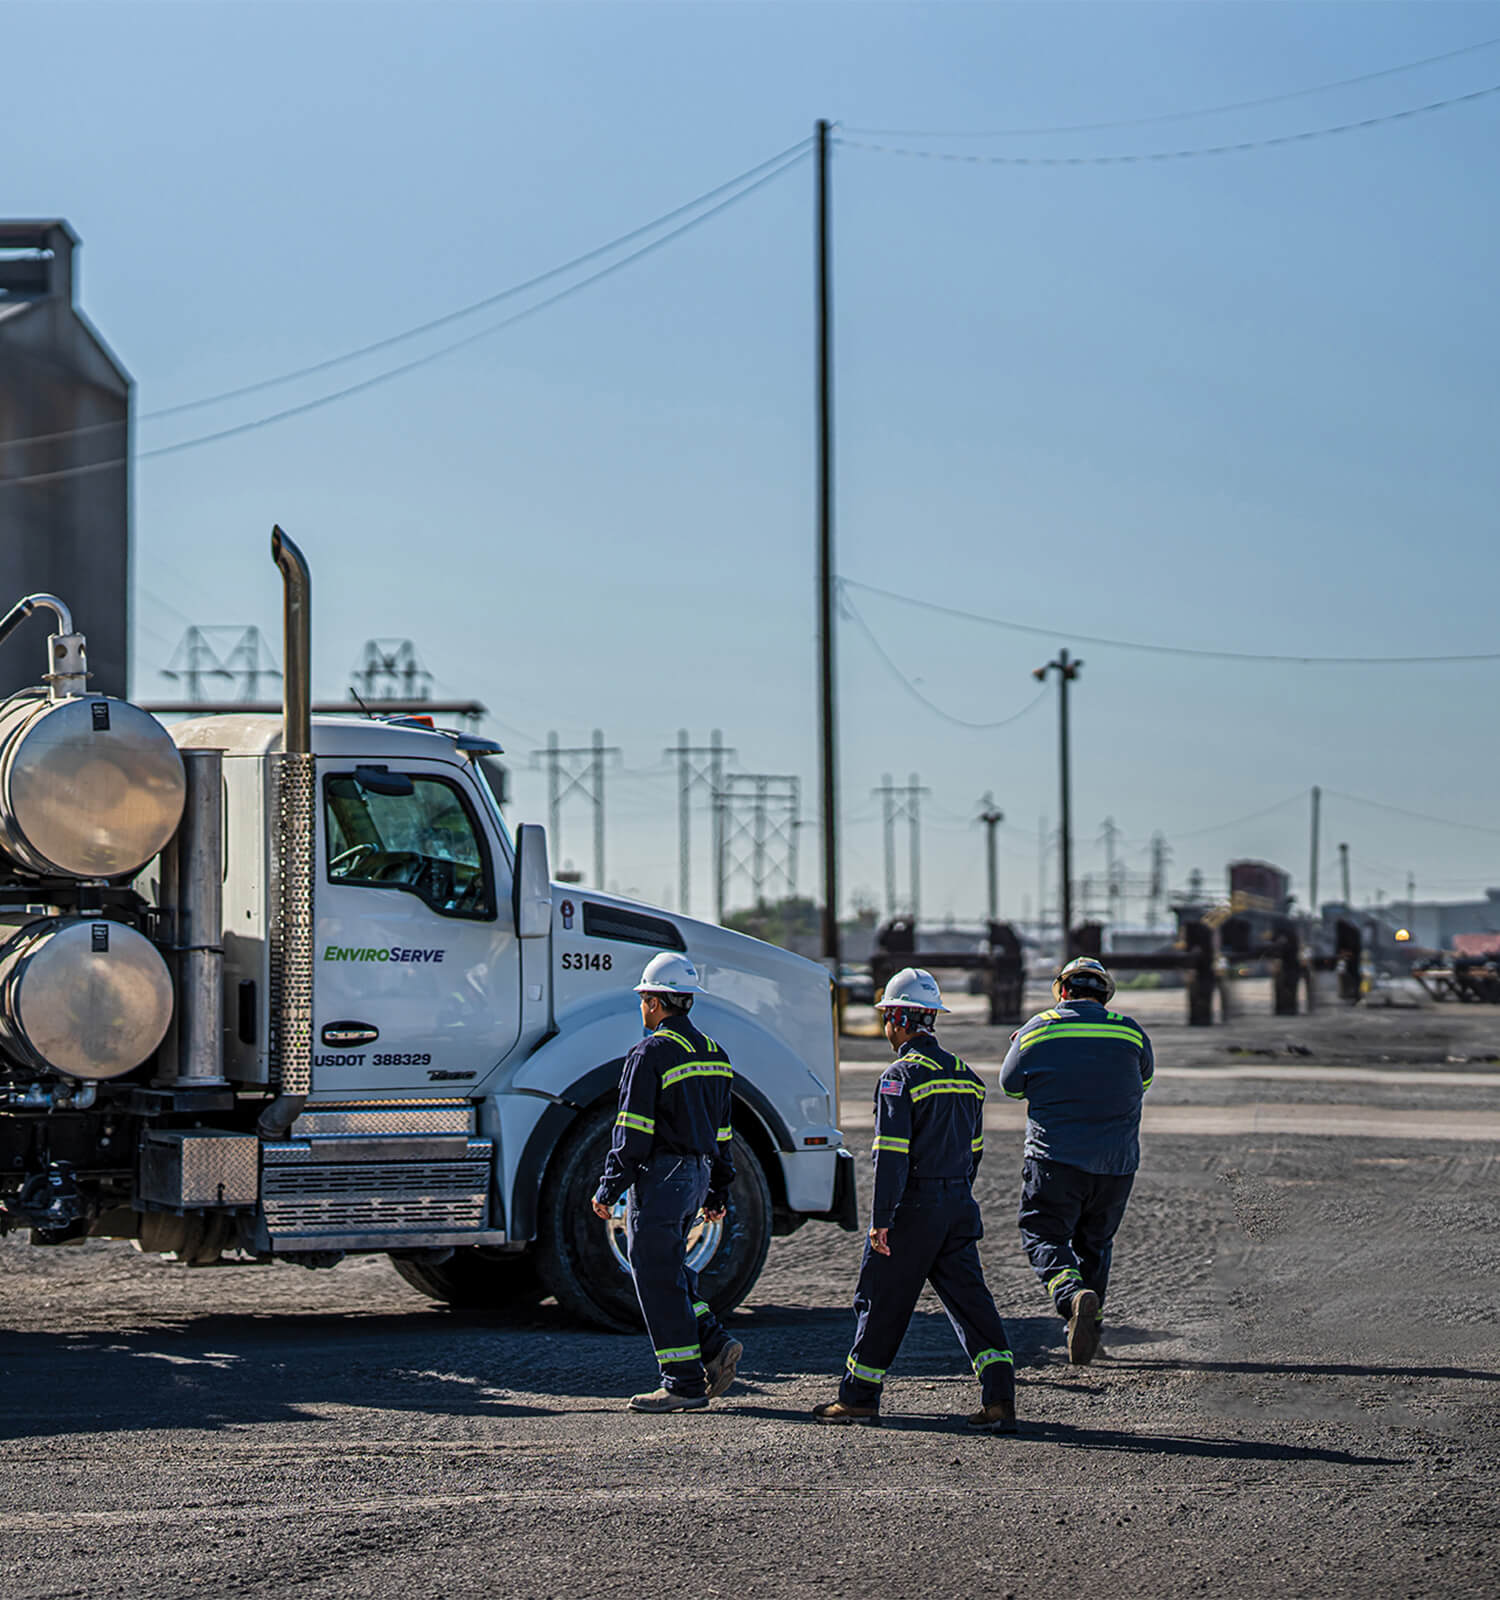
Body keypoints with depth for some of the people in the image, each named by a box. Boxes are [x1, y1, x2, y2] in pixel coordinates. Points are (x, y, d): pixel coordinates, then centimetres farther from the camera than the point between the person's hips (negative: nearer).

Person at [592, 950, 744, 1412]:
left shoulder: (651, 1054, -13)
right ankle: (715, 1345, 7)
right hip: (696, 1177, 9)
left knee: (658, 1279, -3)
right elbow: (722, 1131, 18)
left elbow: (632, 1134, -16)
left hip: (659, 1178, -9)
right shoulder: (713, 1054, 13)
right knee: (666, 1272, 19)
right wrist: (718, 1192, 24)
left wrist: (608, 1191, -10)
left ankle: (685, 1383, -2)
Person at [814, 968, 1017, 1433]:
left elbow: (891, 1155, -18)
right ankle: (999, 1398, -7)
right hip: (959, 1208, 7)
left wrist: (881, 1219, -17)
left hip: (913, 1206, -7)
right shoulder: (965, 1076, 12)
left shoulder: (901, 1076, -12)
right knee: (969, 1299, 4)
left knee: (881, 1301, 5)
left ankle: (860, 1396, 15)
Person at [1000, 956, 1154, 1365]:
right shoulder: (1131, 1032, 4)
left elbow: (1011, 1085, 12)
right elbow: (1142, 1082, 21)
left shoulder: (1037, 1030, 0)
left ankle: (1073, 1295, -28)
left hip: (1056, 1160, -3)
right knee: (1095, 1242, 18)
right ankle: (1089, 1327, 20)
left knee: (1044, 1237, 0)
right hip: (1117, 1163, 3)